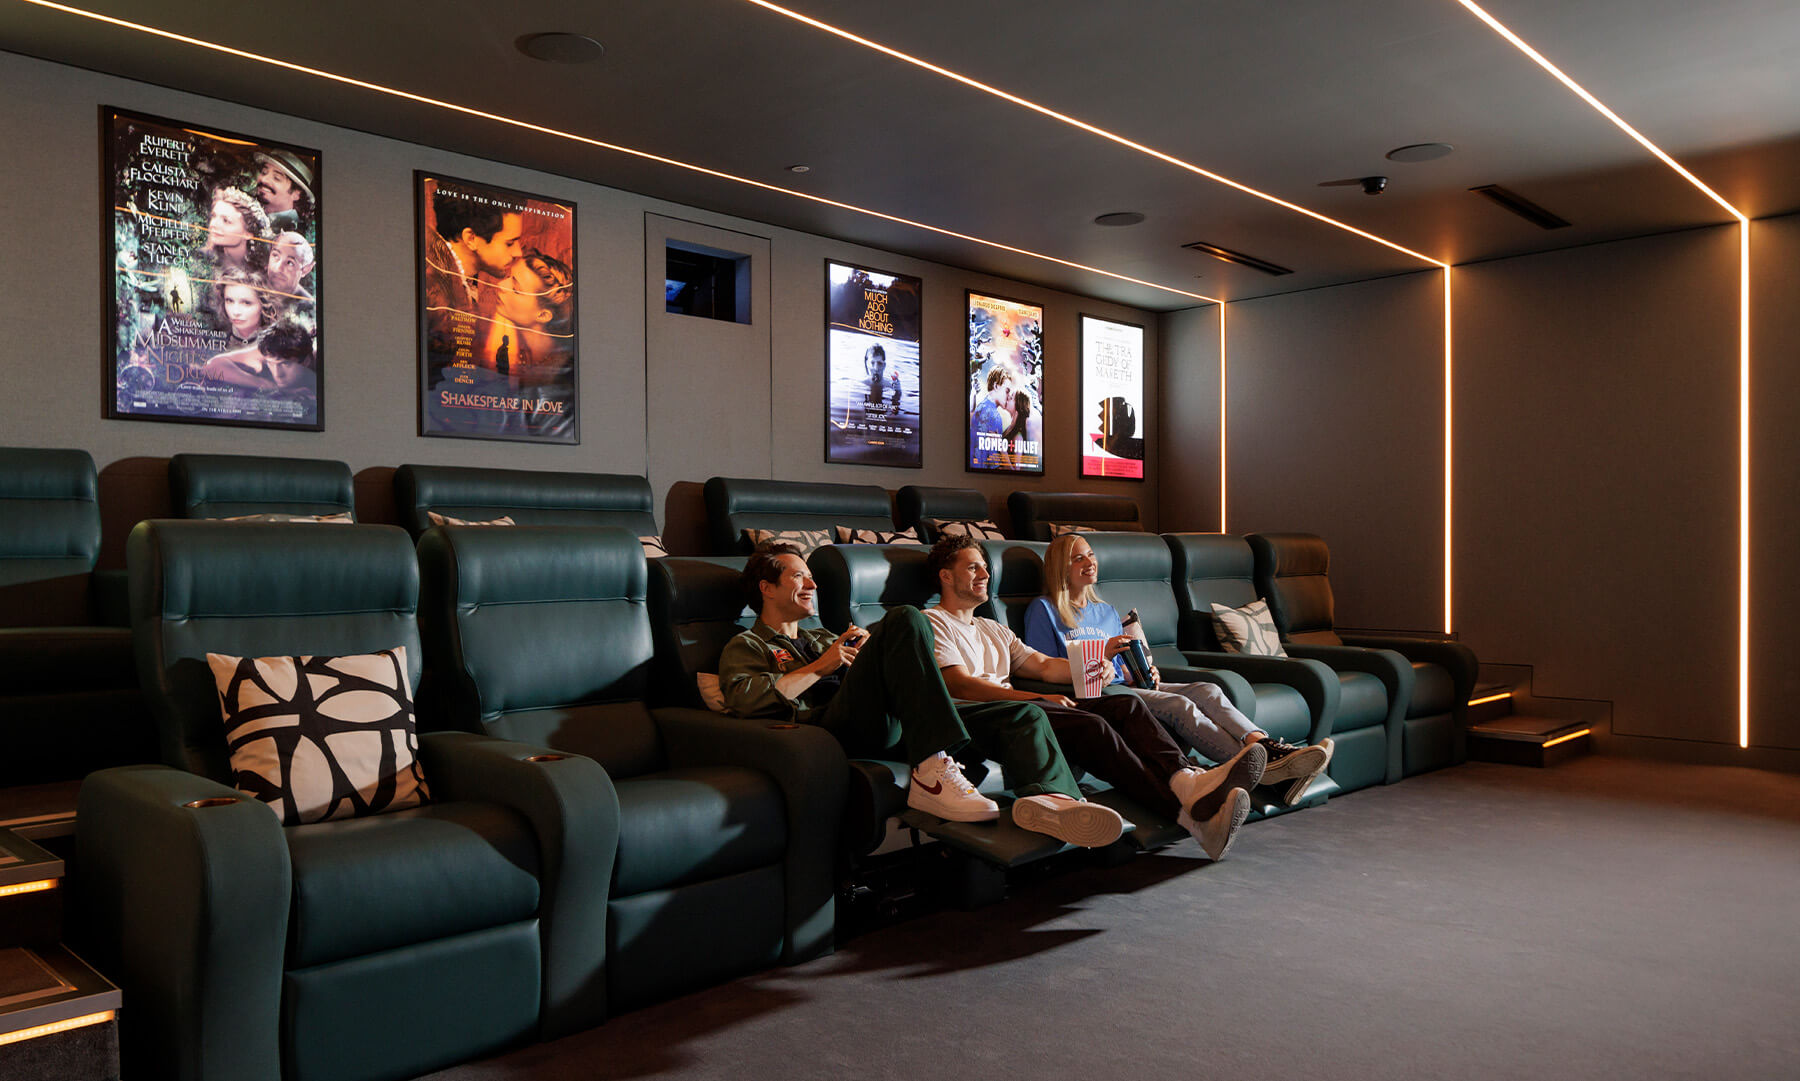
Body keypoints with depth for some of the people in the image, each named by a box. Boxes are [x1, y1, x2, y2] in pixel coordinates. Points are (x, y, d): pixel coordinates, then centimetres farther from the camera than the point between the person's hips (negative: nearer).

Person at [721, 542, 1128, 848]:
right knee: (903, 619, -29)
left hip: (892, 721, 7)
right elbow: (743, 699, -4)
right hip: (833, 723, -7)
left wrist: (867, 651, 9)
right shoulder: (746, 647, 20)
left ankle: (1048, 796, -41)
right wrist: (819, 667, -1)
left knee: (1024, 715, -7)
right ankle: (932, 773, -39)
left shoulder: (824, 638, 41)